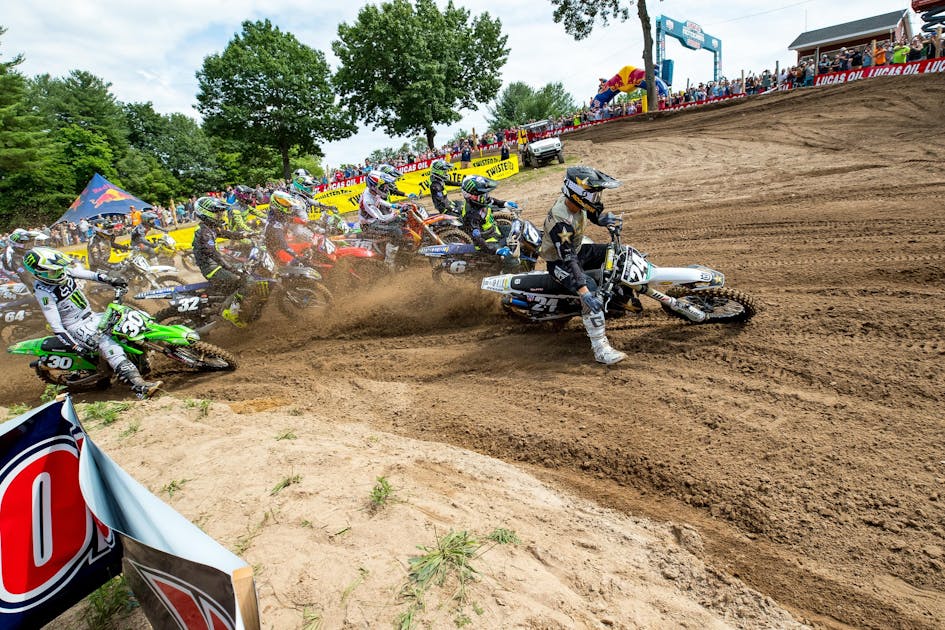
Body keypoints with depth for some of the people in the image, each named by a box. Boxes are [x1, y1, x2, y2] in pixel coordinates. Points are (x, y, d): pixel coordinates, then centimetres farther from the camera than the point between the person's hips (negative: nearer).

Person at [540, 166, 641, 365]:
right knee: (592, 290, -32)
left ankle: (621, 299, 22)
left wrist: (607, 218, -9)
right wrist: (584, 292, -46)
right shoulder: (560, 221, -35)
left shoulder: (577, 203, -10)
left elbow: (594, 213, 15)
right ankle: (600, 348, -32)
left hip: (578, 250, 9)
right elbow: (568, 259, -39)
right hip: (560, 262, -9)